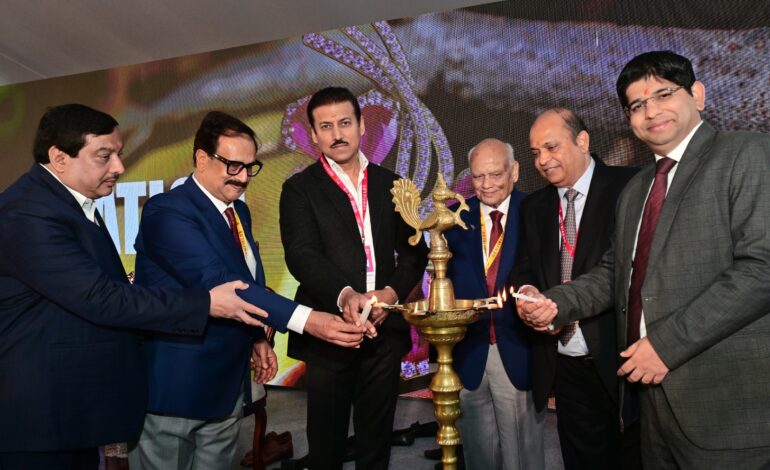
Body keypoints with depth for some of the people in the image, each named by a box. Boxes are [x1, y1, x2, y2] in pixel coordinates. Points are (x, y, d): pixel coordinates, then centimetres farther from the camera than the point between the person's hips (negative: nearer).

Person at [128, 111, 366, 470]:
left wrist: (256, 336, 5)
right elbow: (216, 282, -31)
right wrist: (308, 320, -37)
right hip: (176, 382, -7)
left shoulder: (239, 211, 9)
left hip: (228, 382, 8)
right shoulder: (166, 212, -19)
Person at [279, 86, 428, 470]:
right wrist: (344, 295, -33)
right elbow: (302, 255, -15)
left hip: (384, 330, 3)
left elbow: (414, 250, 9)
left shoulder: (390, 184, 9)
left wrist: (392, 292, -10)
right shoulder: (300, 189, -1)